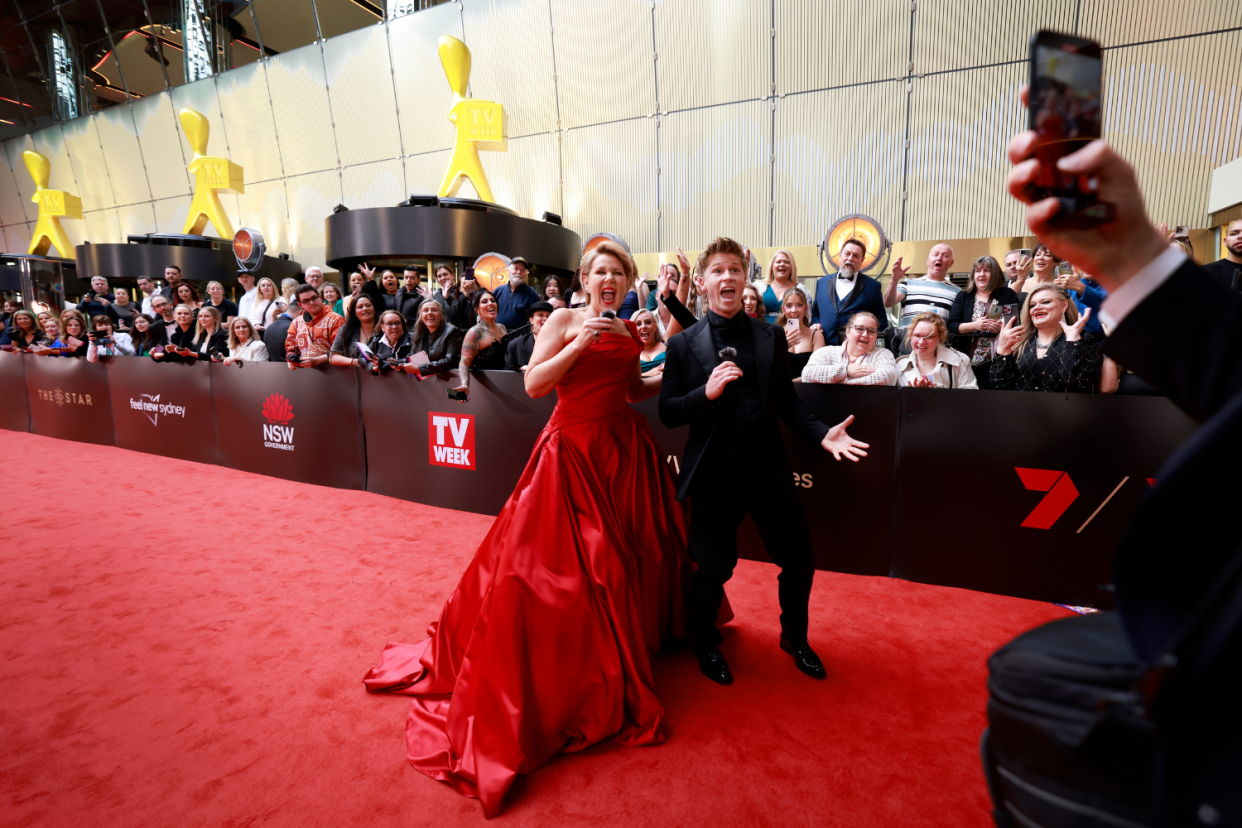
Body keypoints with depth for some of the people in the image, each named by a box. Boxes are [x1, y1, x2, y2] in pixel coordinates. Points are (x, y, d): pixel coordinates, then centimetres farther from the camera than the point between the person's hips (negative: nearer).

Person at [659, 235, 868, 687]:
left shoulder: (772, 336, 7)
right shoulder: (684, 344, -1)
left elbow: (786, 400, 10)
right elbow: (668, 413, -4)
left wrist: (822, 433, -4)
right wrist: (706, 393, -20)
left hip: (768, 466, 3)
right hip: (714, 472, -3)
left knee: (799, 558, 13)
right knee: (713, 566, 9)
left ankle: (795, 637, 43)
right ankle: (706, 645, 39)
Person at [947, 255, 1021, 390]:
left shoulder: (1007, 294, 10)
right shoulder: (963, 297, 11)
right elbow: (951, 326, 0)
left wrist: (1002, 328, -16)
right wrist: (974, 325, -15)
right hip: (969, 362, 1)